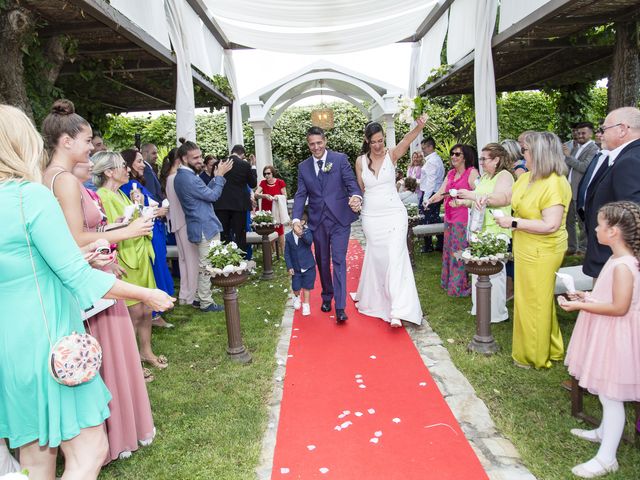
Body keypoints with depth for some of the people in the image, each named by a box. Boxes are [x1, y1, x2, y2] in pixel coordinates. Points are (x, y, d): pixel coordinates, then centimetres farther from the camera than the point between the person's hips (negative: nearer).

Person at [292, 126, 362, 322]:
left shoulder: (340, 159, -2)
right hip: (317, 221, 4)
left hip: (340, 219, -3)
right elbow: (300, 195, 3)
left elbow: (351, 182, -9)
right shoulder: (303, 167, 7)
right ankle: (327, 297, 33)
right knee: (322, 262, 14)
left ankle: (340, 307, -7)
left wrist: (356, 196, -32)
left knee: (339, 261, -8)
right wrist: (296, 219, -12)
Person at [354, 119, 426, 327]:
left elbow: (407, 140, -26)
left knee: (395, 258, -10)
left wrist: (419, 126, -44)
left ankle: (397, 311, -10)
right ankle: (378, 301, 30)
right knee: (377, 258, 11)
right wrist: (356, 200, -5)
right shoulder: (360, 161, 3)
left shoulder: (392, 155, -4)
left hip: (394, 214, -2)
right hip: (371, 217, 2)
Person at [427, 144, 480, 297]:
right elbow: (441, 192, 12)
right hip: (449, 219, 8)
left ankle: (462, 286, 7)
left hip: (463, 220, -8)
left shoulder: (472, 172, -7)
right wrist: (430, 200, -6)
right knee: (449, 251, 14)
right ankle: (449, 282, 25)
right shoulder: (451, 173, 17)